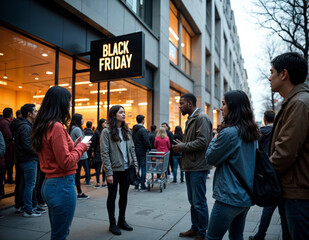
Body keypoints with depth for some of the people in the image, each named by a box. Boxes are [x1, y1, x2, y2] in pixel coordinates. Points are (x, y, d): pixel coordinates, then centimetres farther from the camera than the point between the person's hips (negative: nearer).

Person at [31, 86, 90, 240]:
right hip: (62, 184, -9)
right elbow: (66, 162, -20)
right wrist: (81, 147, -6)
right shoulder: (56, 127, -19)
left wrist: (73, 145, 8)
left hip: (48, 183, 9)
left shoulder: (42, 126, 9)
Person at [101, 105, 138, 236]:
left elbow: (132, 149, 10)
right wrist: (109, 173, -16)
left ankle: (122, 221, 31)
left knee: (124, 195, 14)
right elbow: (104, 154, -12)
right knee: (112, 196, 8)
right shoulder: (107, 132, -9)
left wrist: (135, 165, 3)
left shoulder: (127, 130, 8)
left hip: (126, 169, 5)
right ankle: (112, 224, 23)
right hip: (114, 170, -5)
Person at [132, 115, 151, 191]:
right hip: (142, 152, -7)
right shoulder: (143, 130, -14)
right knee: (143, 169, 0)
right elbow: (146, 141, -18)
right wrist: (149, 148, -3)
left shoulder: (134, 130, 10)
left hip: (135, 152, 7)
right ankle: (142, 186, 4)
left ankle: (136, 186, 18)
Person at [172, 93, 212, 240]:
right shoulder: (190, 119, 18)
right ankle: (194, 228, 32)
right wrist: (180, 145, 6)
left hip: (198, 167, -9)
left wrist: (182, 147, -15)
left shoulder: (201, 117, -13)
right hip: (190, 166, 10)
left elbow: (202, 142, -23)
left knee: (199, 202, 2)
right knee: (193, 201, 18)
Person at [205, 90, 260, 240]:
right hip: (246, 197, 9)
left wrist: (215, 138, 3)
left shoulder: (229, 132, -21)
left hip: (230, 197, -9)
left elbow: (210, 159, -9)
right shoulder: (252, 132, 6)